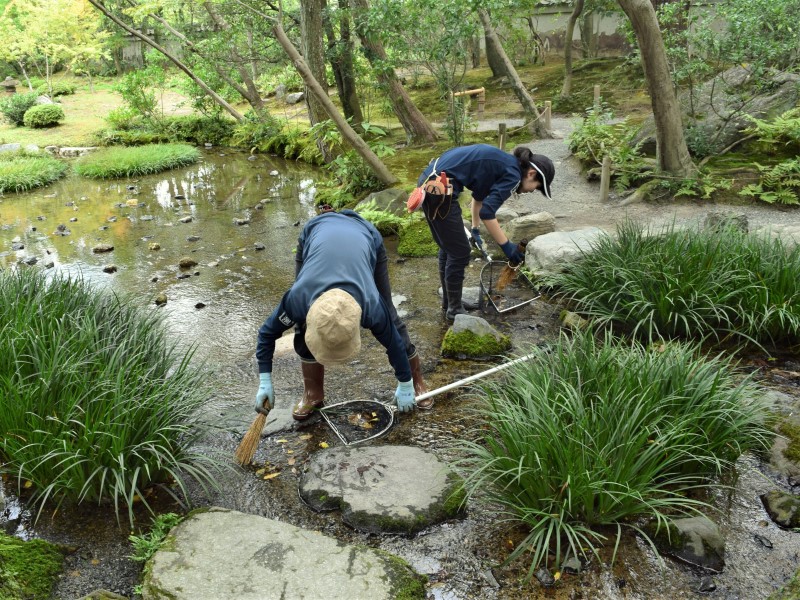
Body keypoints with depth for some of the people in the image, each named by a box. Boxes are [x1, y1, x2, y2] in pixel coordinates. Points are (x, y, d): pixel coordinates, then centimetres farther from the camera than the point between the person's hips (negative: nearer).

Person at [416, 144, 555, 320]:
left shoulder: (503, 164, 19)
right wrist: (506, 245, -7)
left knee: (448, 248, 21)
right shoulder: (513, 174, -8)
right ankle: (454, 309, 18)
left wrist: (475, 230, 37)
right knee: (460, 252, 4)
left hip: (429, 181, 10)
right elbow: (487, 213, -16)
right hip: (439, 189, -10)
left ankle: (449, 301, 35)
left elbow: (479, 194, 33)